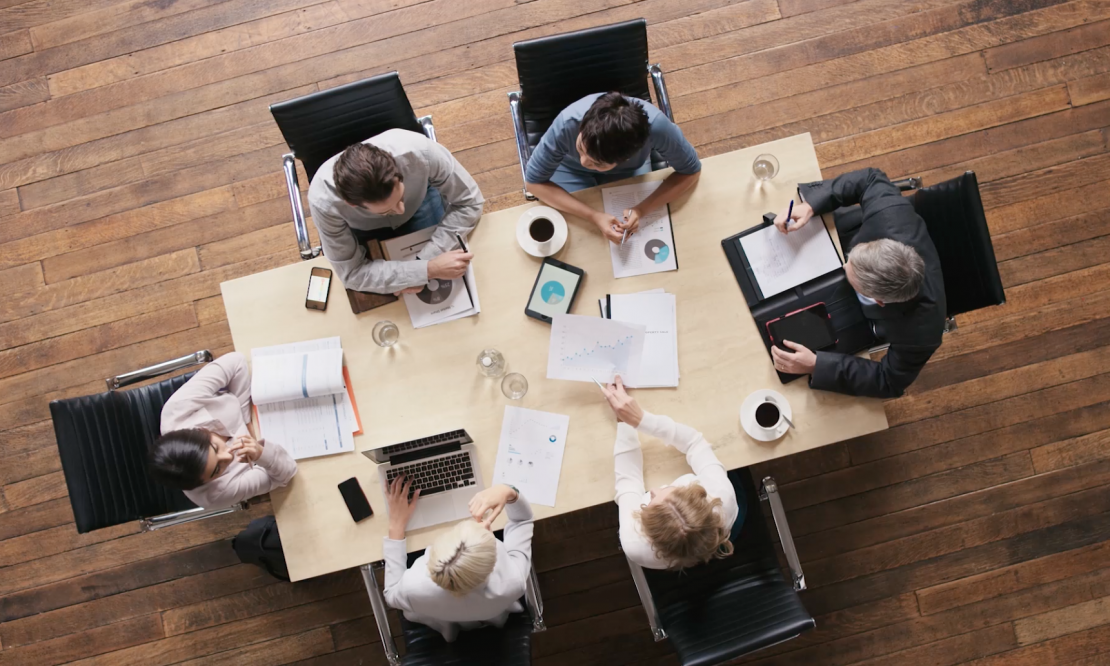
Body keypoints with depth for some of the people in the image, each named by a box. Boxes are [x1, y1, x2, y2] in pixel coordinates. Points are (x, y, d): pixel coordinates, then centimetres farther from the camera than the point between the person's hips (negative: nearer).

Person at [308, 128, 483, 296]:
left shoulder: (419, 151, -42)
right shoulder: (324, 200, -42)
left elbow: (469, 202, -27)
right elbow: (352, 273, -33)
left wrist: (426, 259, -36)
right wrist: (429, 270, -42)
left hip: (420, 202, 1)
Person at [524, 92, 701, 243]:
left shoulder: (656, 125, -42)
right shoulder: (567, 124, -42)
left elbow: (690, 171, -24)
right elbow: (534, 181, -30)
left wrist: (642, 209, -40)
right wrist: (593, 216, -41)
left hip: (628, 170, 1)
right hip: (571, 170, 0)